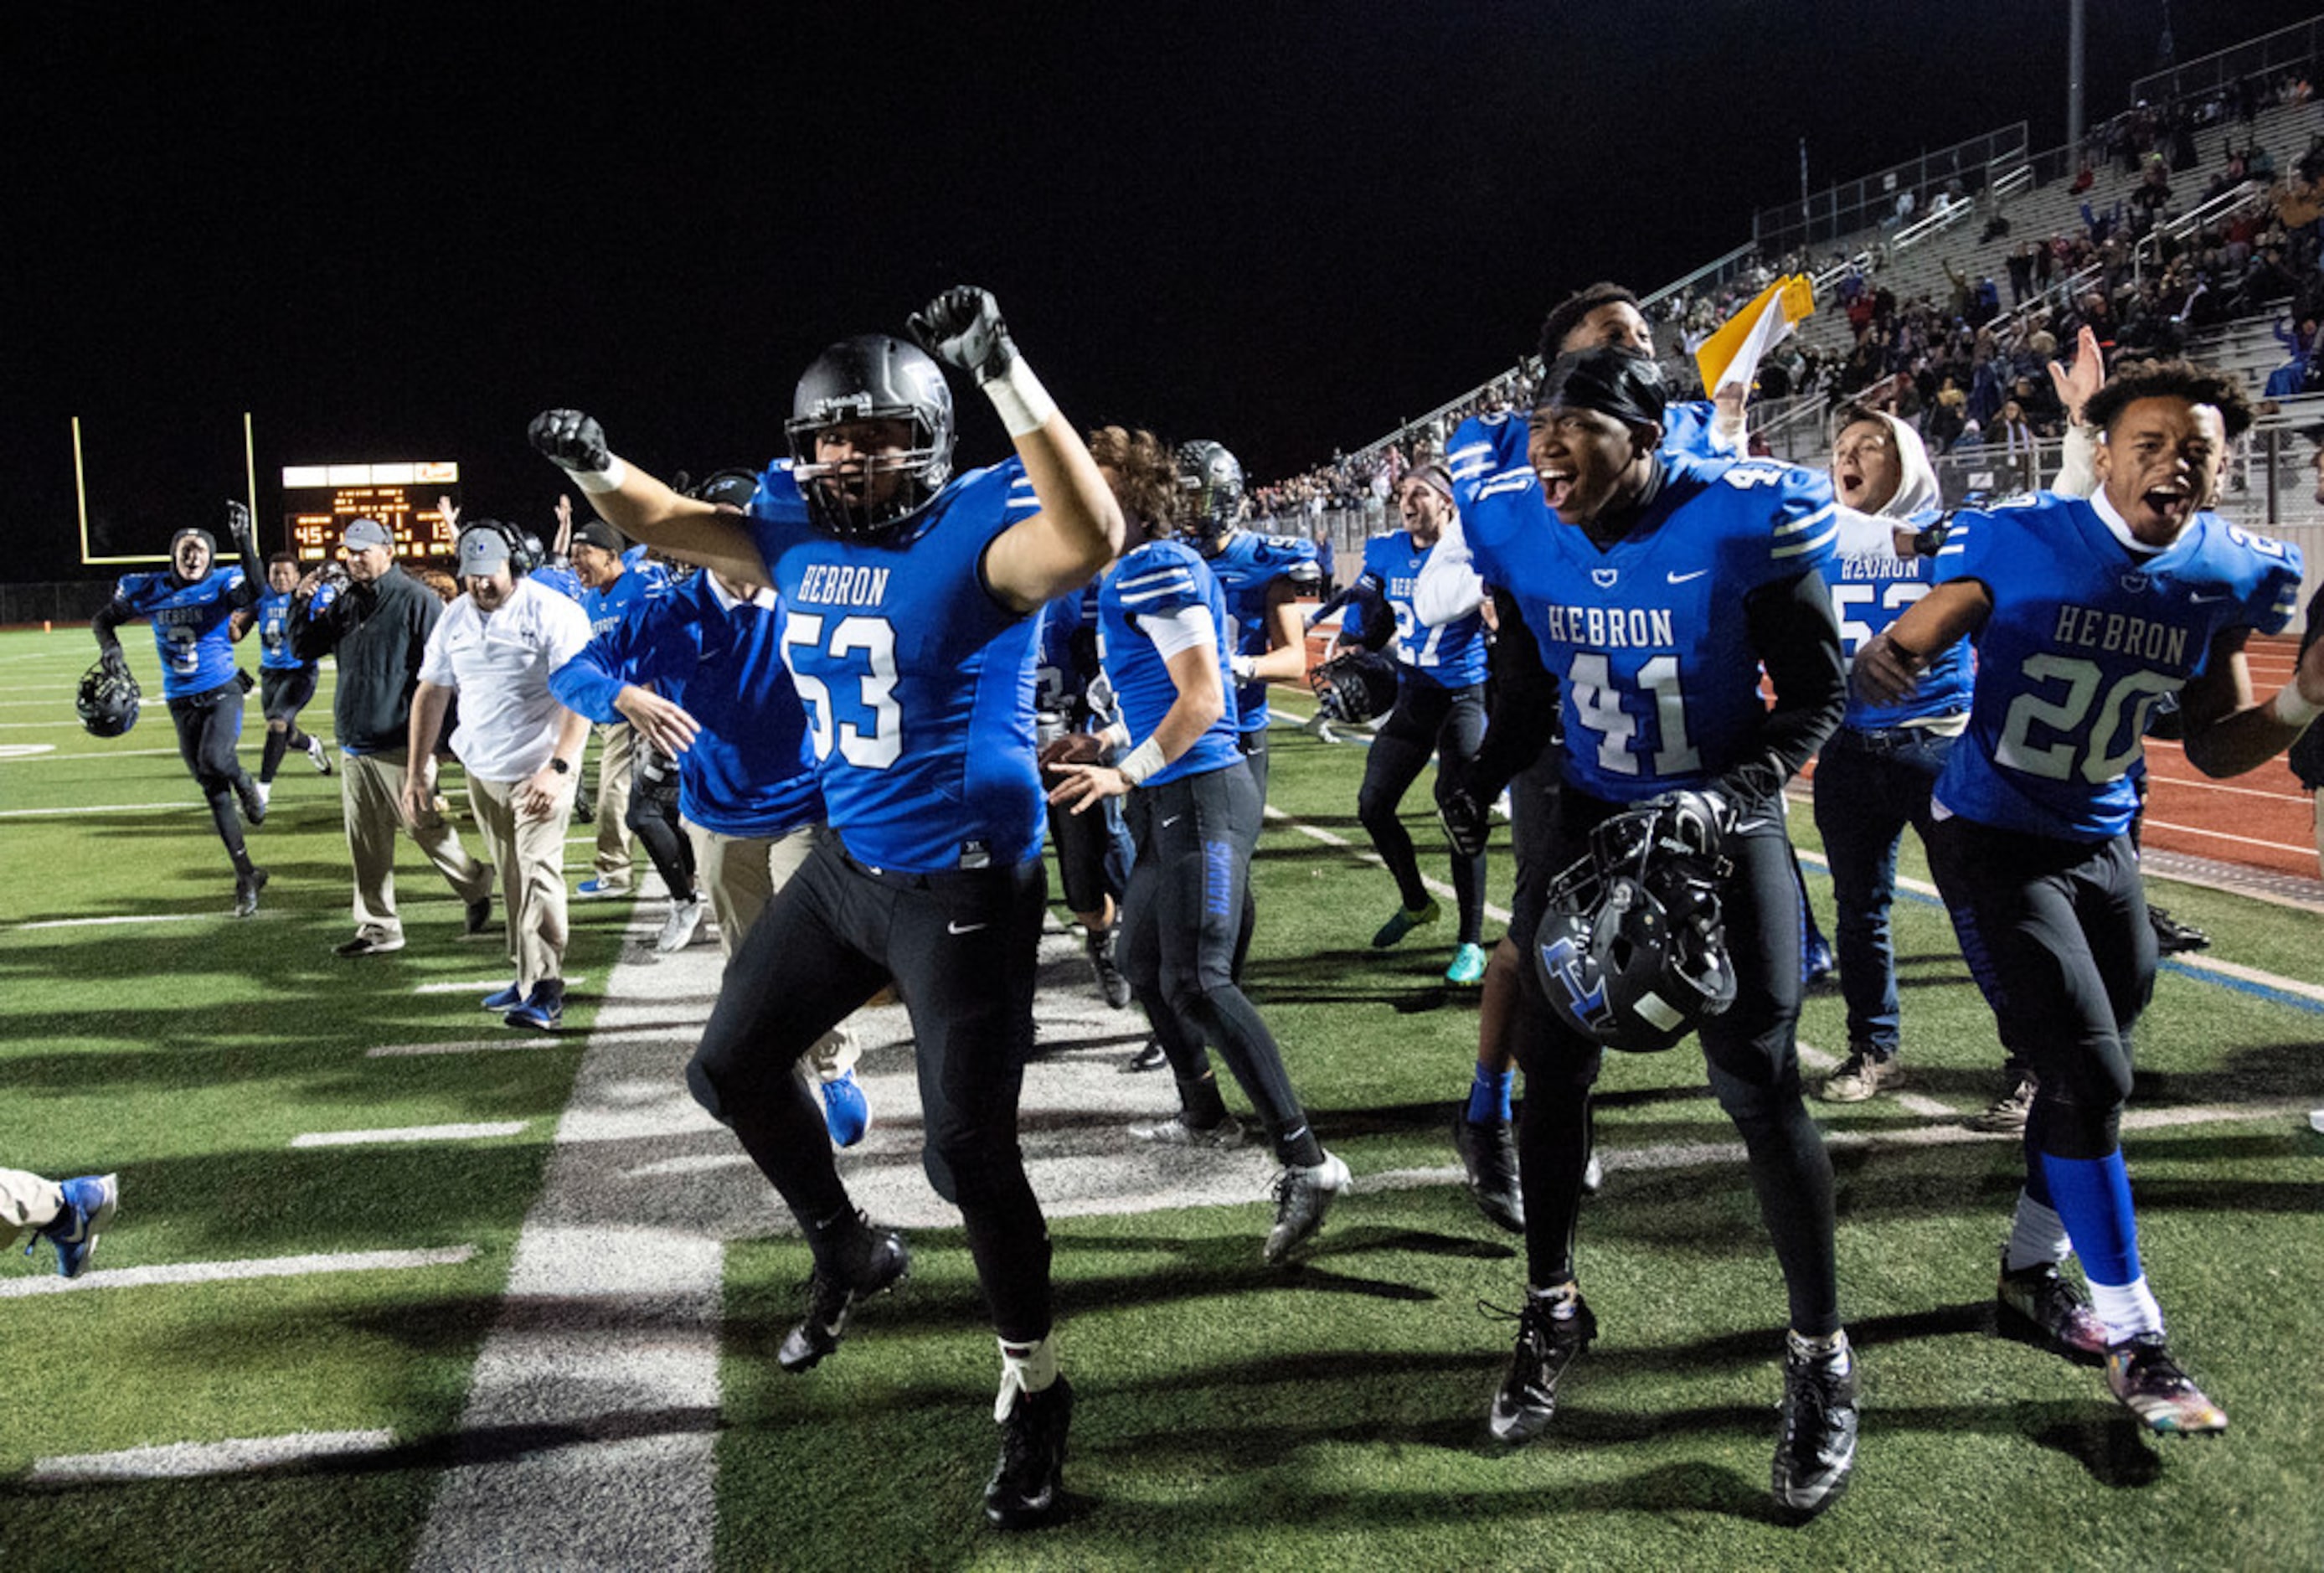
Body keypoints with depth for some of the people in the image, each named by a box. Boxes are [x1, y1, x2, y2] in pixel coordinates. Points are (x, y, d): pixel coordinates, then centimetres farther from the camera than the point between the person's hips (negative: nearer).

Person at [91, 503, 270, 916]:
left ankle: (246, 784, 8)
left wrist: (244, 541, -44)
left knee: (214, 761, -30)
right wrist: (109, 646, -11)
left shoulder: (222, 584, -11)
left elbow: (255, 591, -34)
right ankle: (246, 876, 17)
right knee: (213, 792, 7)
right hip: (182, 702, 3)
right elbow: (102, 619, 10)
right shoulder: (148, 590, -2)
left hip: (223, 691, -3)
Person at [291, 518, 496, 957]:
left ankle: (477, 889, 21)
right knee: (366, 845, 9)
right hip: (353, 747, 7)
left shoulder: (417, 600, -8)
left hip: (399, 747, -7)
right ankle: (378, 929, 16)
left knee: (425, 828, -1)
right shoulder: (343, 603, 13)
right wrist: (302, 601, 3)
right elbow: (303, 649, 19)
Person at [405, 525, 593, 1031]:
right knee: (510, 879, 12)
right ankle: (528, 976, 22)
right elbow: (431, 694, 14)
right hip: (482, 772, 6)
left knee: (538, 871, -14)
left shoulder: (551, 612, -12)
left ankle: (544, 991, -14)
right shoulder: (454, 619, 8)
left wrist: (558, 768, -25)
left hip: (540, 771, -6)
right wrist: (417, 771, 10)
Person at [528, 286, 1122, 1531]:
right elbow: (663, 524, 17)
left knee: (968, 1148, -5)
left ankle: (1033, 1392, 19)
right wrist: (594, 465, -4)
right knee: (731, 1067, 19)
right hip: (846, 865, 8)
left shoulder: (977, 532, -19)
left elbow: (1092, 539, -41)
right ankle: (848, 1251, 43)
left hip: (965, 885, -8)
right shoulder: (798, 537, 3)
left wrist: (1003, 370, -44)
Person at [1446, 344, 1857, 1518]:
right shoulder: (1516, 521, -10)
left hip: (1722, 818, -3)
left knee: (1761, 1087, -4)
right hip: (1591, 815, 4)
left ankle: (1821, 1355, 14)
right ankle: (1552, 1311, 26)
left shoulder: (1747, 519, -21)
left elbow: (1813, 693, -11)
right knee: (1551, 1066, 5)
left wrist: (1736, 795, -23)